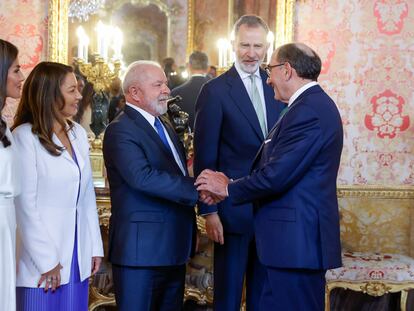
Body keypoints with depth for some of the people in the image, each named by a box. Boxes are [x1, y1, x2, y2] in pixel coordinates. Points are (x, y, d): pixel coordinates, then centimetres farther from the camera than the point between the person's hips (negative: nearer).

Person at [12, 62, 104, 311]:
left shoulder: (78, 133, 9)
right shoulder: (25, 137, -10)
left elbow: (88, 194, 11)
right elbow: (26, 204, -12)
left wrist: (95, 246, 7)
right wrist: (46, 261, -13)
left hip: (78, 257, 6)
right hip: (42, 262, -5)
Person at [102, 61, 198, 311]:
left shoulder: (165, 127, 17)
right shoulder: (121, 130, -13)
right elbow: (143, 177, -27)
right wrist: (197, 188, -25)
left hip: (173, 250, 9)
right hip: (141, 250, -9)